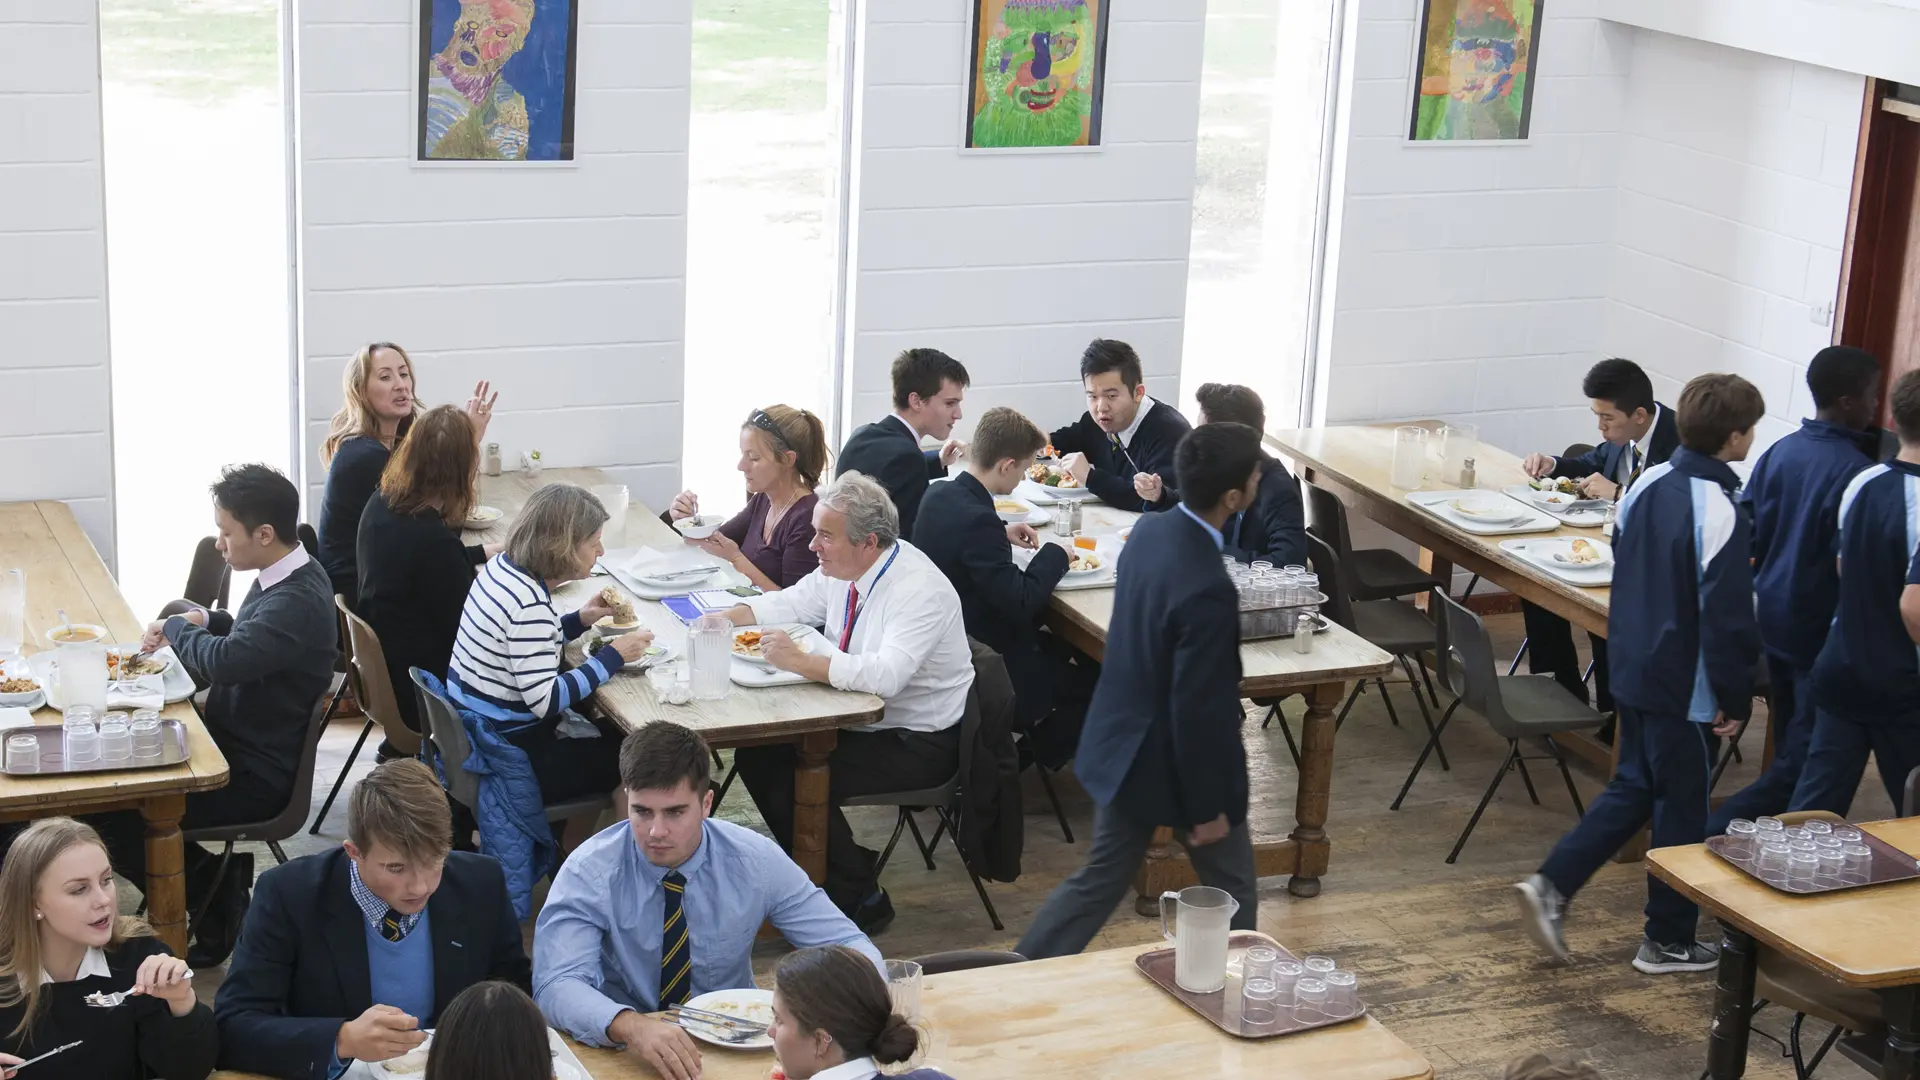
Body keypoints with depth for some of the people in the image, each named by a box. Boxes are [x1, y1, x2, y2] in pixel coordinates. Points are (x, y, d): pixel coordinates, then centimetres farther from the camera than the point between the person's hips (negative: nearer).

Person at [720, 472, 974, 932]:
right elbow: (793, 603, 16)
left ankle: (861, 901, -2)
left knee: (798, 781, -22)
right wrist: (728, 618, 0)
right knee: (756, 755, -1)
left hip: (918, 743, -9)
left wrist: (801, 661, -39)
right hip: (856, 718, 9)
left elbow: (885, 676, -39)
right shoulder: (844, 567, -1)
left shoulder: (919, 590, -27)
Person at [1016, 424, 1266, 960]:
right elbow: (1197, 710, -26)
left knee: (1101, 880, 19)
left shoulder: (1150, 530, -4)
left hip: (1124, 743, 8)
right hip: (1178, 764, -8)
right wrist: (1206, 807, -15)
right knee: (1232, 891, 16)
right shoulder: (1207, 589, -31)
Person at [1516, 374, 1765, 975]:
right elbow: (1729, 618, -21)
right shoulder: (1722, 514, -23)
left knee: (1632, 788, 21)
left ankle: (1552, 886, 12)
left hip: (1633, 671, 7)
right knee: (1681, 811, 7)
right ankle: (1668, 942, 20)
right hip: (1687, 690, -7)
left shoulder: (1648, 485, 1)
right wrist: (1735, 699, -11)